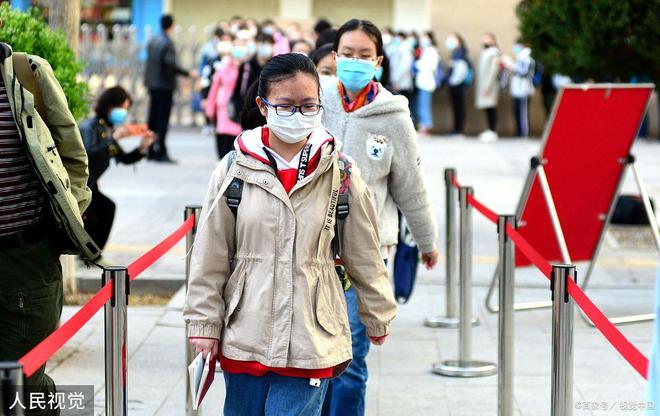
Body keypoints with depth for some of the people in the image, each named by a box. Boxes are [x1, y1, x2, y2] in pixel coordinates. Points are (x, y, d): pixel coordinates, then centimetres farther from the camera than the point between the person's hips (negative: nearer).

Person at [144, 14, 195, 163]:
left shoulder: (152, 42, 9)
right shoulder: (167, 43, -15)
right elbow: (170, 63, -24)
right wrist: (188, 73, -18)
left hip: (152, 84, 7)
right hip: (165, 85, -7)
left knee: (153, 117, 11)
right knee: (163, 119, -5)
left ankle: (151, 151, 15)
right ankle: (161, 152, -6)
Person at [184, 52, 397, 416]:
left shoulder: (340, 174, -2)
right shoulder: (235, 170, -1)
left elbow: (364, 255, 9)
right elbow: (210, 255, 5)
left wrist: (378, 317, 18)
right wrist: (204, 322, 5)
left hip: (311, 340, -2)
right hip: (244, 335, 2)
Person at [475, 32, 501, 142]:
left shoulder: (495, 53, -8)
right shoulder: (483, 52, 19)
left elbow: (494, 70, -15)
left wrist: (488, 85, -19)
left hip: (490, 84, -8)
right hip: (483, 84, 8)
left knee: (491, 107, -9)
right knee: (486, 108, 8)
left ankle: (493, 131, -10)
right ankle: (489, 130, 12)